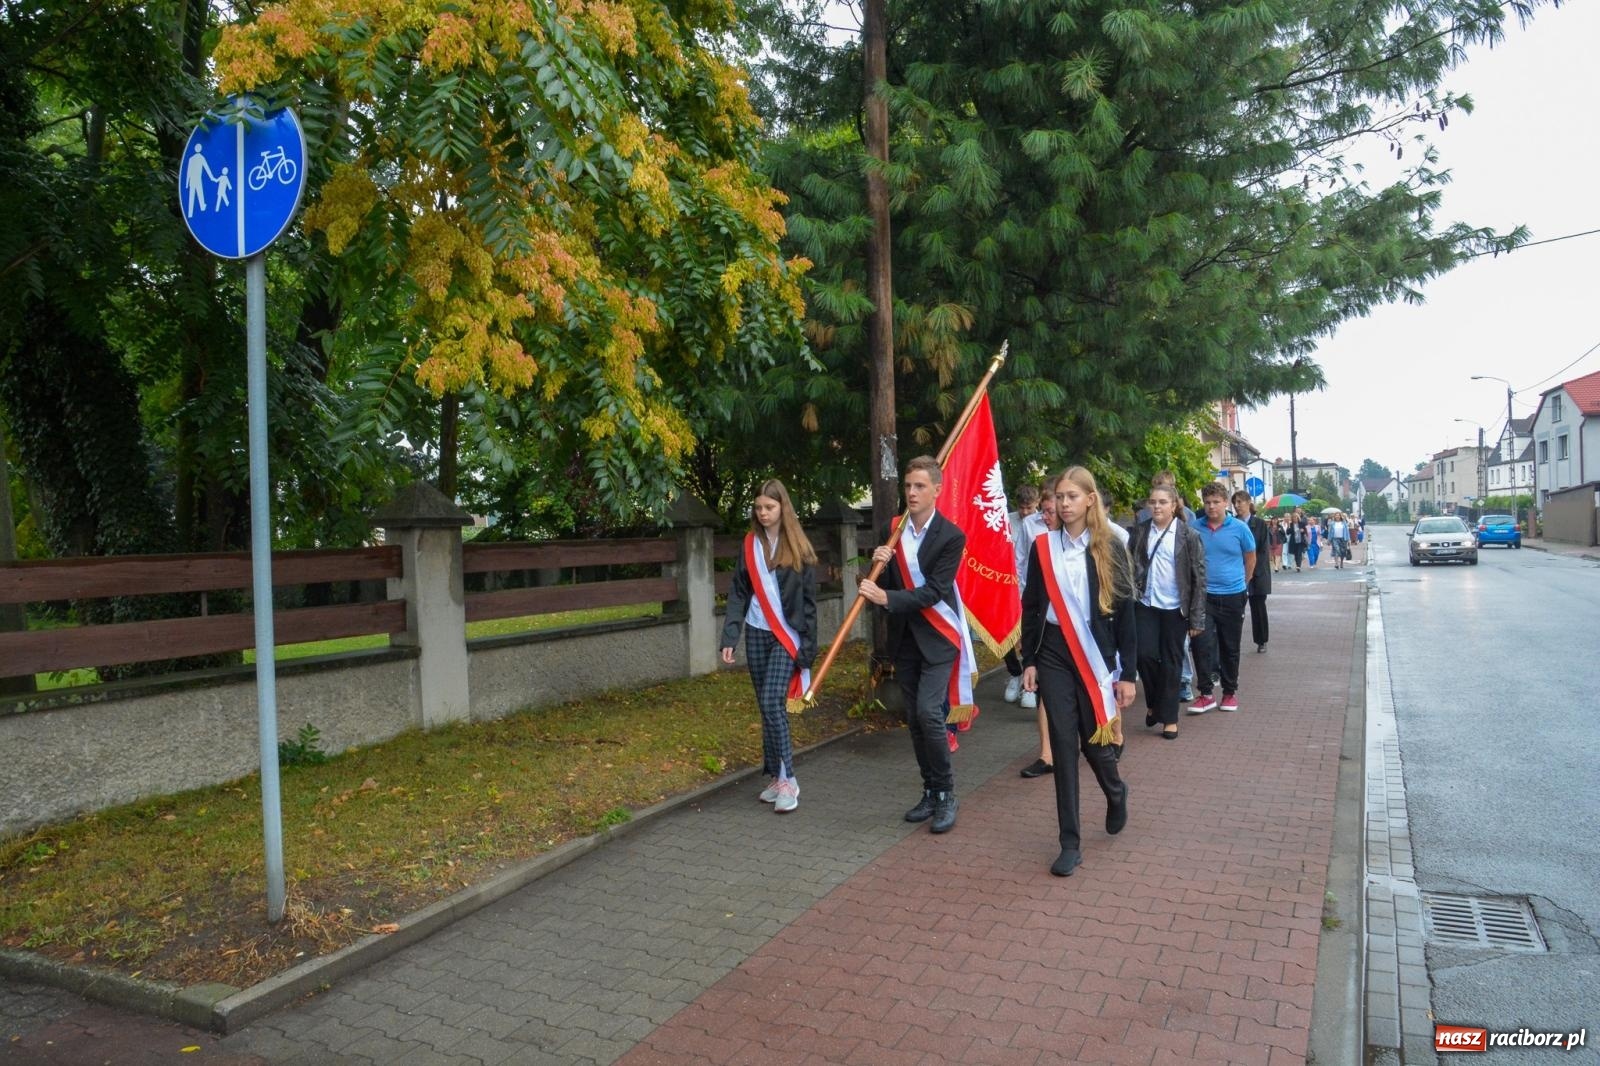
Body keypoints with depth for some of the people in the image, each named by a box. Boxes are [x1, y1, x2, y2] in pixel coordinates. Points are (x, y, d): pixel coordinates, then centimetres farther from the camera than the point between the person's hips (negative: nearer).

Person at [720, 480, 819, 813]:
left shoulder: (798, 548, -4)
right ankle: (776, 777, 17)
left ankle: (787, 779, -6)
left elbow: (808, 600, -3)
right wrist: (729, 637, -5)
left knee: (772, 702, -15)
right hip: (756, 635, 4)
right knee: (766, 706, 8)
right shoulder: (750, 545, 5)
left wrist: (808, 646, -8)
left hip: (787, 636, -4)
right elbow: (738, 593, 4)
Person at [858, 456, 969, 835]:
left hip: (937, 637, -5)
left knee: (928, 713, -15)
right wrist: (879, 565, -13)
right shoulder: (892, 531, 4)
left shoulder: (951, 536, -11)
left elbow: (933, 592, -18)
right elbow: (883, 587, 7)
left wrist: (887, 598, -28)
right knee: (914, 718, 10)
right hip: (904, 638, 5)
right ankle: (931, 792, 23)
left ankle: (946, 794, 2)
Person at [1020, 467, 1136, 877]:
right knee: (1062, 744, 1)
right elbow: (1031, 607, 6)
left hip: (1095, 654, -1)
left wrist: (1127, 672, -4)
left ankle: (1116, 793, 42)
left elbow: (1125, 610, -2)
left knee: (1094, 740, 5)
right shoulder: (1043, 547, 2)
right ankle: (1070, 842, 10)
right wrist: (1029, 661, 2)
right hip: (1054, 653, 1)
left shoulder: (1109, 548, -2)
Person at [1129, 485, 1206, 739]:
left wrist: (1197, 617, -8)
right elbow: (1131, 564, 11)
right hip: (1146, 605, 2)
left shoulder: (1188, 535, -6)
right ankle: (1154, 702, 20)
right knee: (1145, 655, -6)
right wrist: (1133, 590, -4)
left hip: (1175, 608, -2)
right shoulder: (1140, 531, 2)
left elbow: (1199, 577, -5)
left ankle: (1169, 717, 17)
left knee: (1171, 663, 5)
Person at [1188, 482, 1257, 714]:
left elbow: (1250, 558, 9)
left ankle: (1230, 692, 24)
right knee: (1201, 643, -10)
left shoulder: (1239, 528, -5)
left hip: (1233, 596, 0)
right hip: (1204, 595, 0)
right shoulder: (1195, 528, -4)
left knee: (1230, 647, 10)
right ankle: (1206, 694, -2)